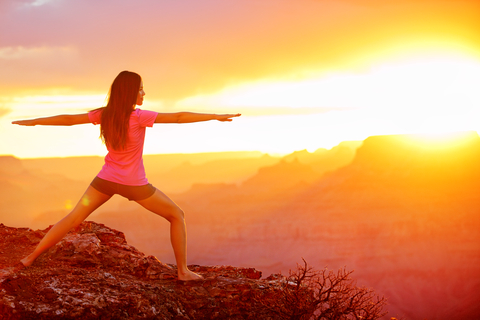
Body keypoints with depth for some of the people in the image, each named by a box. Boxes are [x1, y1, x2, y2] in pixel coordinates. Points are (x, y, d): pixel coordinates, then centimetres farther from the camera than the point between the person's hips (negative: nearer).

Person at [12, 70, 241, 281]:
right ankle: (183, 271, 7)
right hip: (134, 184, -4)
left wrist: (33, 122, 15)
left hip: (106, 179, 5)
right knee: (177, 215, 10)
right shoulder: (138, 117, -19)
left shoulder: (103, 115, -4)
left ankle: (31, 258, 15)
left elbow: (67, 119, 3)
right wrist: (215, 116, -19)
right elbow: (178, 117, -21)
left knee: (73, 219, 15)